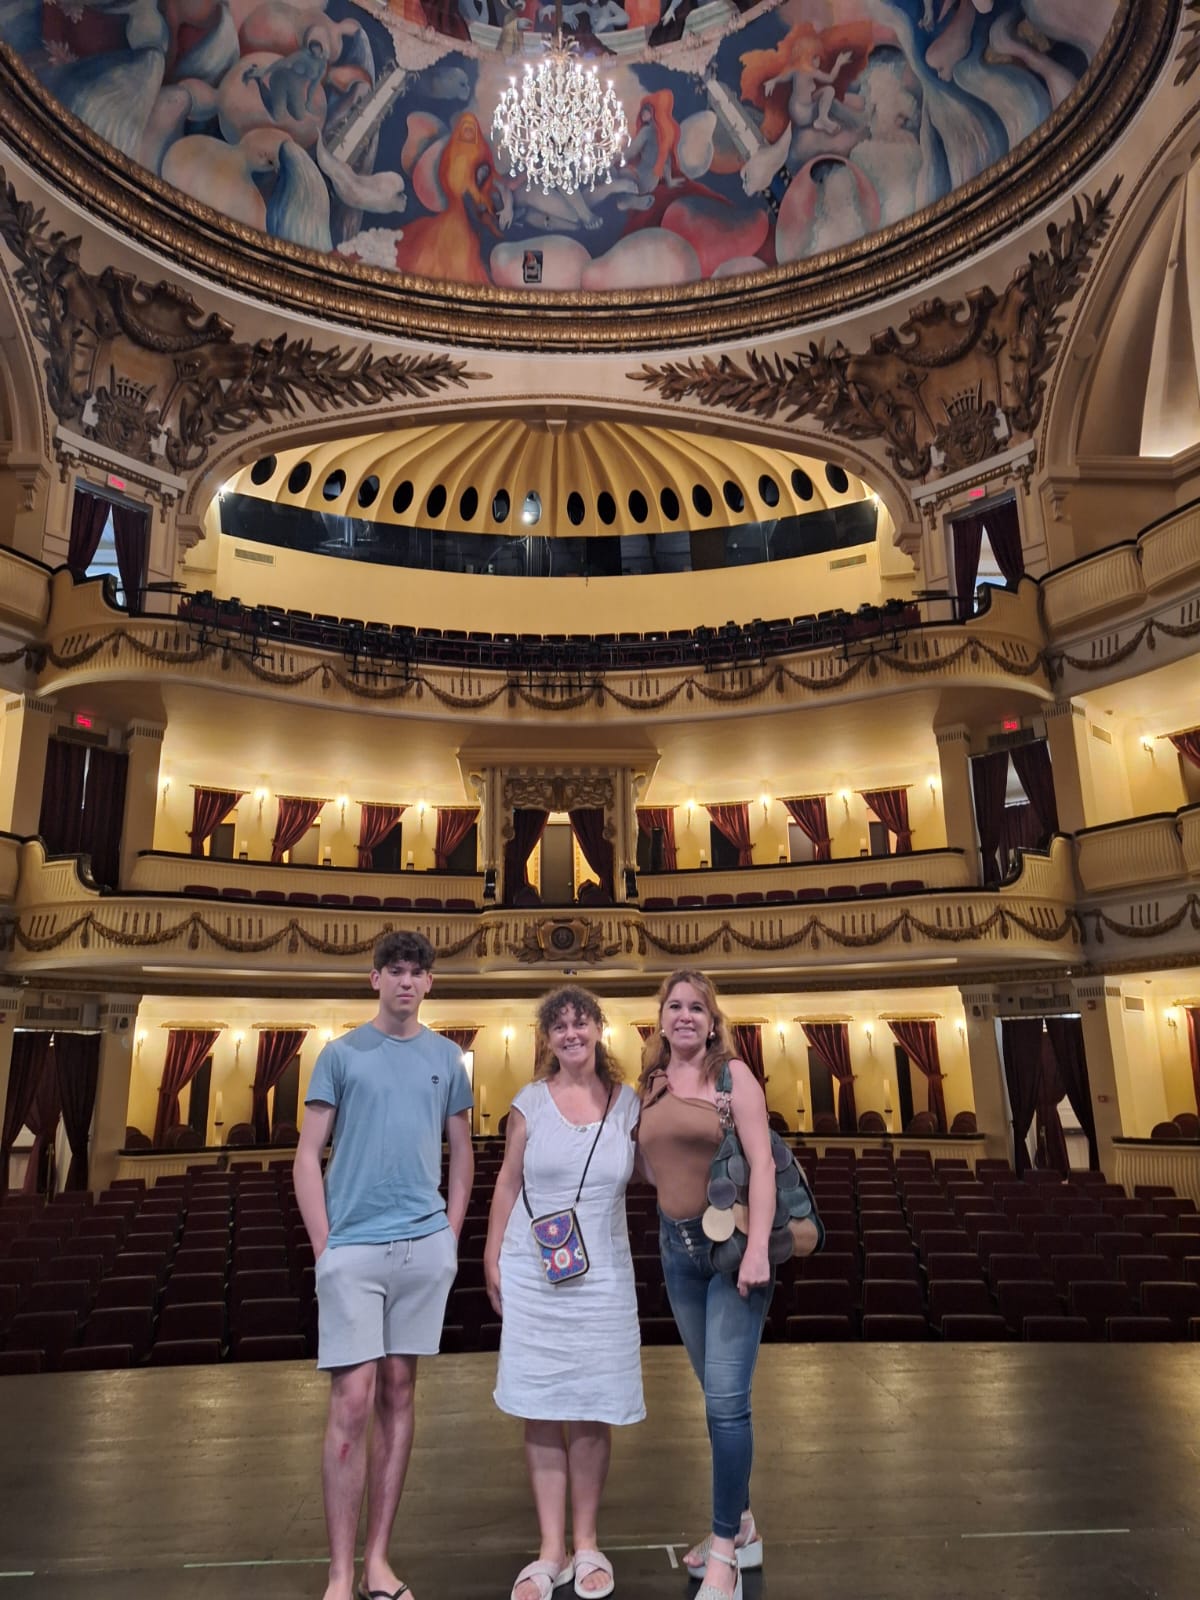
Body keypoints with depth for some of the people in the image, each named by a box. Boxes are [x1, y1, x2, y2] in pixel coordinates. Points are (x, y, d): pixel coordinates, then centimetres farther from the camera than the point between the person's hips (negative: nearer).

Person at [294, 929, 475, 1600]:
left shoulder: (446, 1058, 7)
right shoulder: (342, 1054, 0)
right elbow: (308, 1155, 0)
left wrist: (451, 1235, 7)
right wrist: (324, 1245, -6)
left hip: (425, 1247, 3)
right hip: (354, 1248, -3)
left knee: (398, 1395, 11)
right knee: (353, 1402, -2)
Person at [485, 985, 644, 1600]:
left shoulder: (628, 1104, -1)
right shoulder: (531, 1101, -3)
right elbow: (507, 1184, 4)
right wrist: (492, 1261, 3)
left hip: (602, 1277, 0)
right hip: (533, 1275, 0)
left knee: (592, 1412, 9)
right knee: (540, 1411, 6)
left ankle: (586, 1543, 27)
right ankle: (551, 1550, 21)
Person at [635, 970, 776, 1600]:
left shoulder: (732, 1074, -8)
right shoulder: (650, 1085, 7)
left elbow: (762, 1162, -15)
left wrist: (757, 1249, -22)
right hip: (678, 1246, 6)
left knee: (725, 1399, -6)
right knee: (719, 1397, 17)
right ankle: (742, 1528, 32)